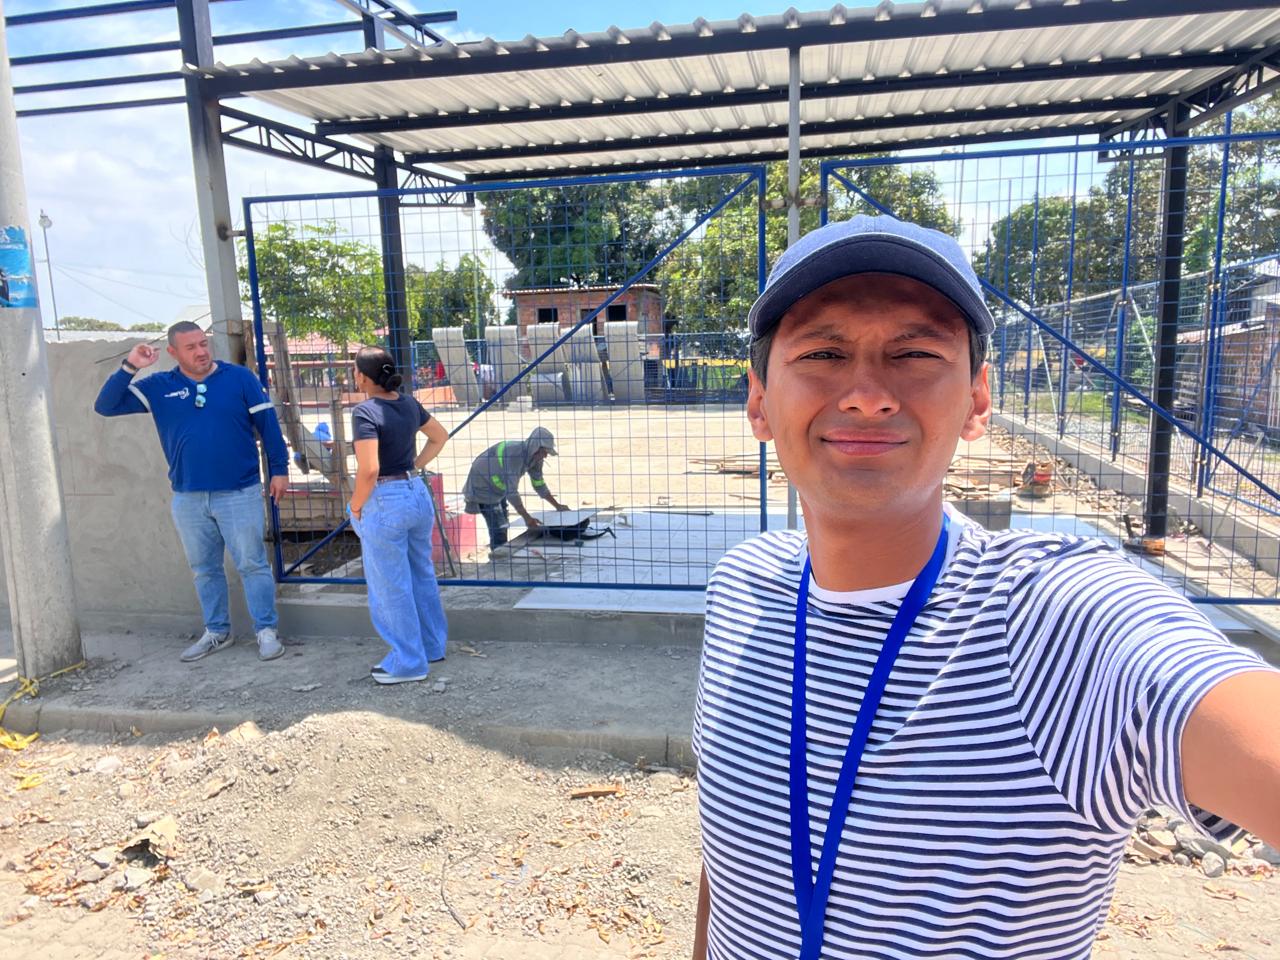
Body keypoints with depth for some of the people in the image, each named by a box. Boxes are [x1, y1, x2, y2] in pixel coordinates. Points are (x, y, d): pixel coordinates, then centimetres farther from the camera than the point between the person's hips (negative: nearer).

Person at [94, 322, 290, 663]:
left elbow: (267, 423, -1)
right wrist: (129, 367, -12)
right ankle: (216, 632, 29)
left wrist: (279, 469, -3)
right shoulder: (158, 387, 3)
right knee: (204, 569, 15)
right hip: (188, 498, 4)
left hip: (239, 493, -3)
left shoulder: (239, 378, -3)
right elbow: (106, 406, 0)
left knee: (252, 564, 1)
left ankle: (267, 631, 11)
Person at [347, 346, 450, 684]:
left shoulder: (365, 412, -17)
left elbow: (369, 470, -24)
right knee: (422, 576, 20)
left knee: (391, 587, 6)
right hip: (418, 494, 8)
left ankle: (408, 662, 16)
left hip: (385, 503, -8)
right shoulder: (409, 403, 5)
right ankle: (432, 646, 34)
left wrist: (356, 506, -9)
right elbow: (440, 436, 19)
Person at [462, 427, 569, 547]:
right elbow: (511, 490, -38)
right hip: (483, 487, -9)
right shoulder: (513, 453, -35)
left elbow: (539, 484, 5)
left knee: (503, 527, 17)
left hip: (498, 487, 9)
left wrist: (557, 505, 5)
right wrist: (527, 517, -39)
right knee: (499, 531, -14)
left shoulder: (535, 457, -9)